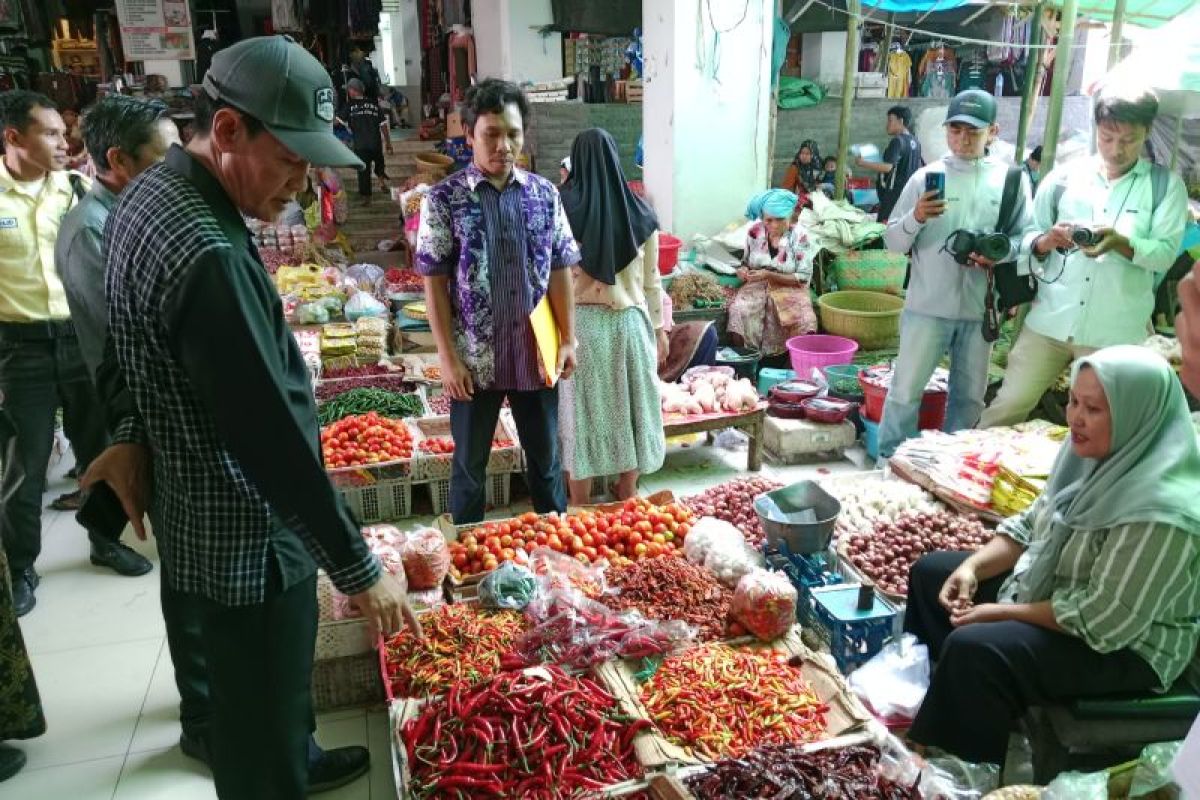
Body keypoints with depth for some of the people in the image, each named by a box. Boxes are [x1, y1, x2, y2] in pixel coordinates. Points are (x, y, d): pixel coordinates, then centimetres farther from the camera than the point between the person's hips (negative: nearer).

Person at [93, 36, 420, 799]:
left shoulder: (151, 195, 2)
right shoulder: (207, 254, -31)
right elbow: (269, 432, -29)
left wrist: (133, 436, 12)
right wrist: (358, 568, -22)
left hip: (206, 510, 10)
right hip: (244, 534, -10)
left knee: (279, 675, 31)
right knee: (260, 719, 11)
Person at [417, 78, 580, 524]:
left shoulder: (544, 194, 2)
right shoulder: (444, 200, -7)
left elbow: (559, 271, 6)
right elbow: (434, 284, -6)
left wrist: (568, 339, 2)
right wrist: (448, 358, -10)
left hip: (536, 353, 3)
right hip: (475, 358, -2)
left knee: (545, 456, 16)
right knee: (469, 463, 12)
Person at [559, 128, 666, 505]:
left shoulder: (563, 209, -9)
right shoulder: (639, 212, -2)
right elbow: (652, 279, 3)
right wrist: (660, 327, 14)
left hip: (580, 324, -2)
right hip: (629, 323, 2)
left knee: (583, 412, 8)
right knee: (630, 408, 14)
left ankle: (581, 507, 19)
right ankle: (627, 497, 27)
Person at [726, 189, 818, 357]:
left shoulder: (799, 236, -12)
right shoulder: (755, 231, -4)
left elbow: (803, 277, -12)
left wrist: (769, 275, -22)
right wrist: (743, 271, -13)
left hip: (789, 287, -2)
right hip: (758, 285, 2)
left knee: (802, 318, -32)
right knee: (739, 310, -29)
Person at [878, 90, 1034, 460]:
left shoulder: (1011, 179, 2)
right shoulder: (926, 177, -1)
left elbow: (1025, 236, 4)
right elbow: (893, 242, -2)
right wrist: (916, 218, -21)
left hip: (979, 308, 2)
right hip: (927, 305, -2)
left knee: (970, 396, 15)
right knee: (906, 391, 1)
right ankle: (889, 463, 15)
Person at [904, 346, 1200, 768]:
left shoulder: (1159, 509, -31)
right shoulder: (1094, 454, -5)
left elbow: (1106, 621, -29)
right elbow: (1032, 524, 6)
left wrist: (1003, 612, -21)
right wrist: (973, 567, -10)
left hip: (1122, 647, -9)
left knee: (973, 649, -28)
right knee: (930, 572, 9)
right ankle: (919, 695, 22)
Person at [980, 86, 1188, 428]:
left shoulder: (1166, 186, 3)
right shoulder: (1064, 177, 5)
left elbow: (1165, 253, -5)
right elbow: (1028, 238, 8)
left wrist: (1119, 242, -24)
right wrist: (1047, 241, -15)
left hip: (1115, 333, 0)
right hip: (1049, 321, 1)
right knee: (1008, 406, 1)